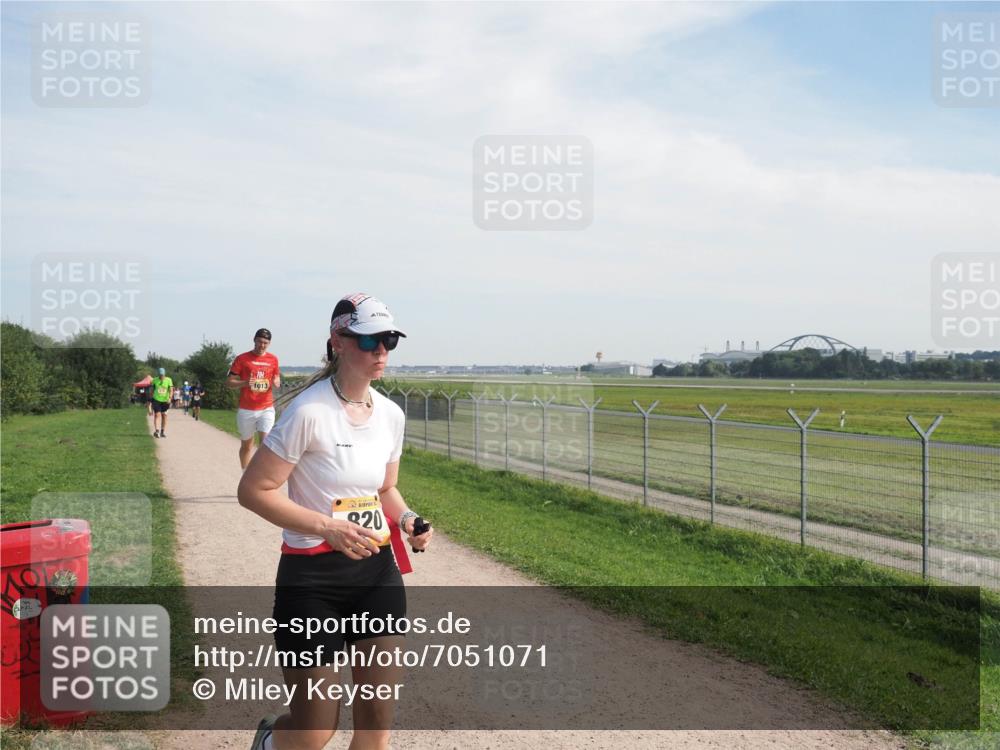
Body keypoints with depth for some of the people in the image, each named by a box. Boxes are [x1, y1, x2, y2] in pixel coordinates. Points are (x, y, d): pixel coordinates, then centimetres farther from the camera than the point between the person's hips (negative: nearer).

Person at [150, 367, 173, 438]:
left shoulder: (168, 380, -6)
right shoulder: (155, 380, -2)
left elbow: (171, 390, -12)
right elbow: (152, 389, 10)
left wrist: (169, 398, -27)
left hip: (165, 400, 1)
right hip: (156, 400, -1)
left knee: (164, 415, 8)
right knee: (157, 415, -12)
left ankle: (162, 431, 17)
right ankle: (156, 430, -13)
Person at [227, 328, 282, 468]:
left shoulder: (273, 359, 6)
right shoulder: (242, 359, -3)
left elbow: (277, 382, 16)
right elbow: (229, 382, -1)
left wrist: (276, 383, -9)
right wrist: (244, 383, -21)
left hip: (266, 408, 1)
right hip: (246, 409, -1)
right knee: (246, 445, 11)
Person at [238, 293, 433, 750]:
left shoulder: (391, 415, 4)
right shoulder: (309, 412, -16)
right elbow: (253, 490, -14)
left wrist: (404, 518, -2)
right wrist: (328, 528, -21)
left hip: (378, 572, 6)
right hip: (312, 577, -5)